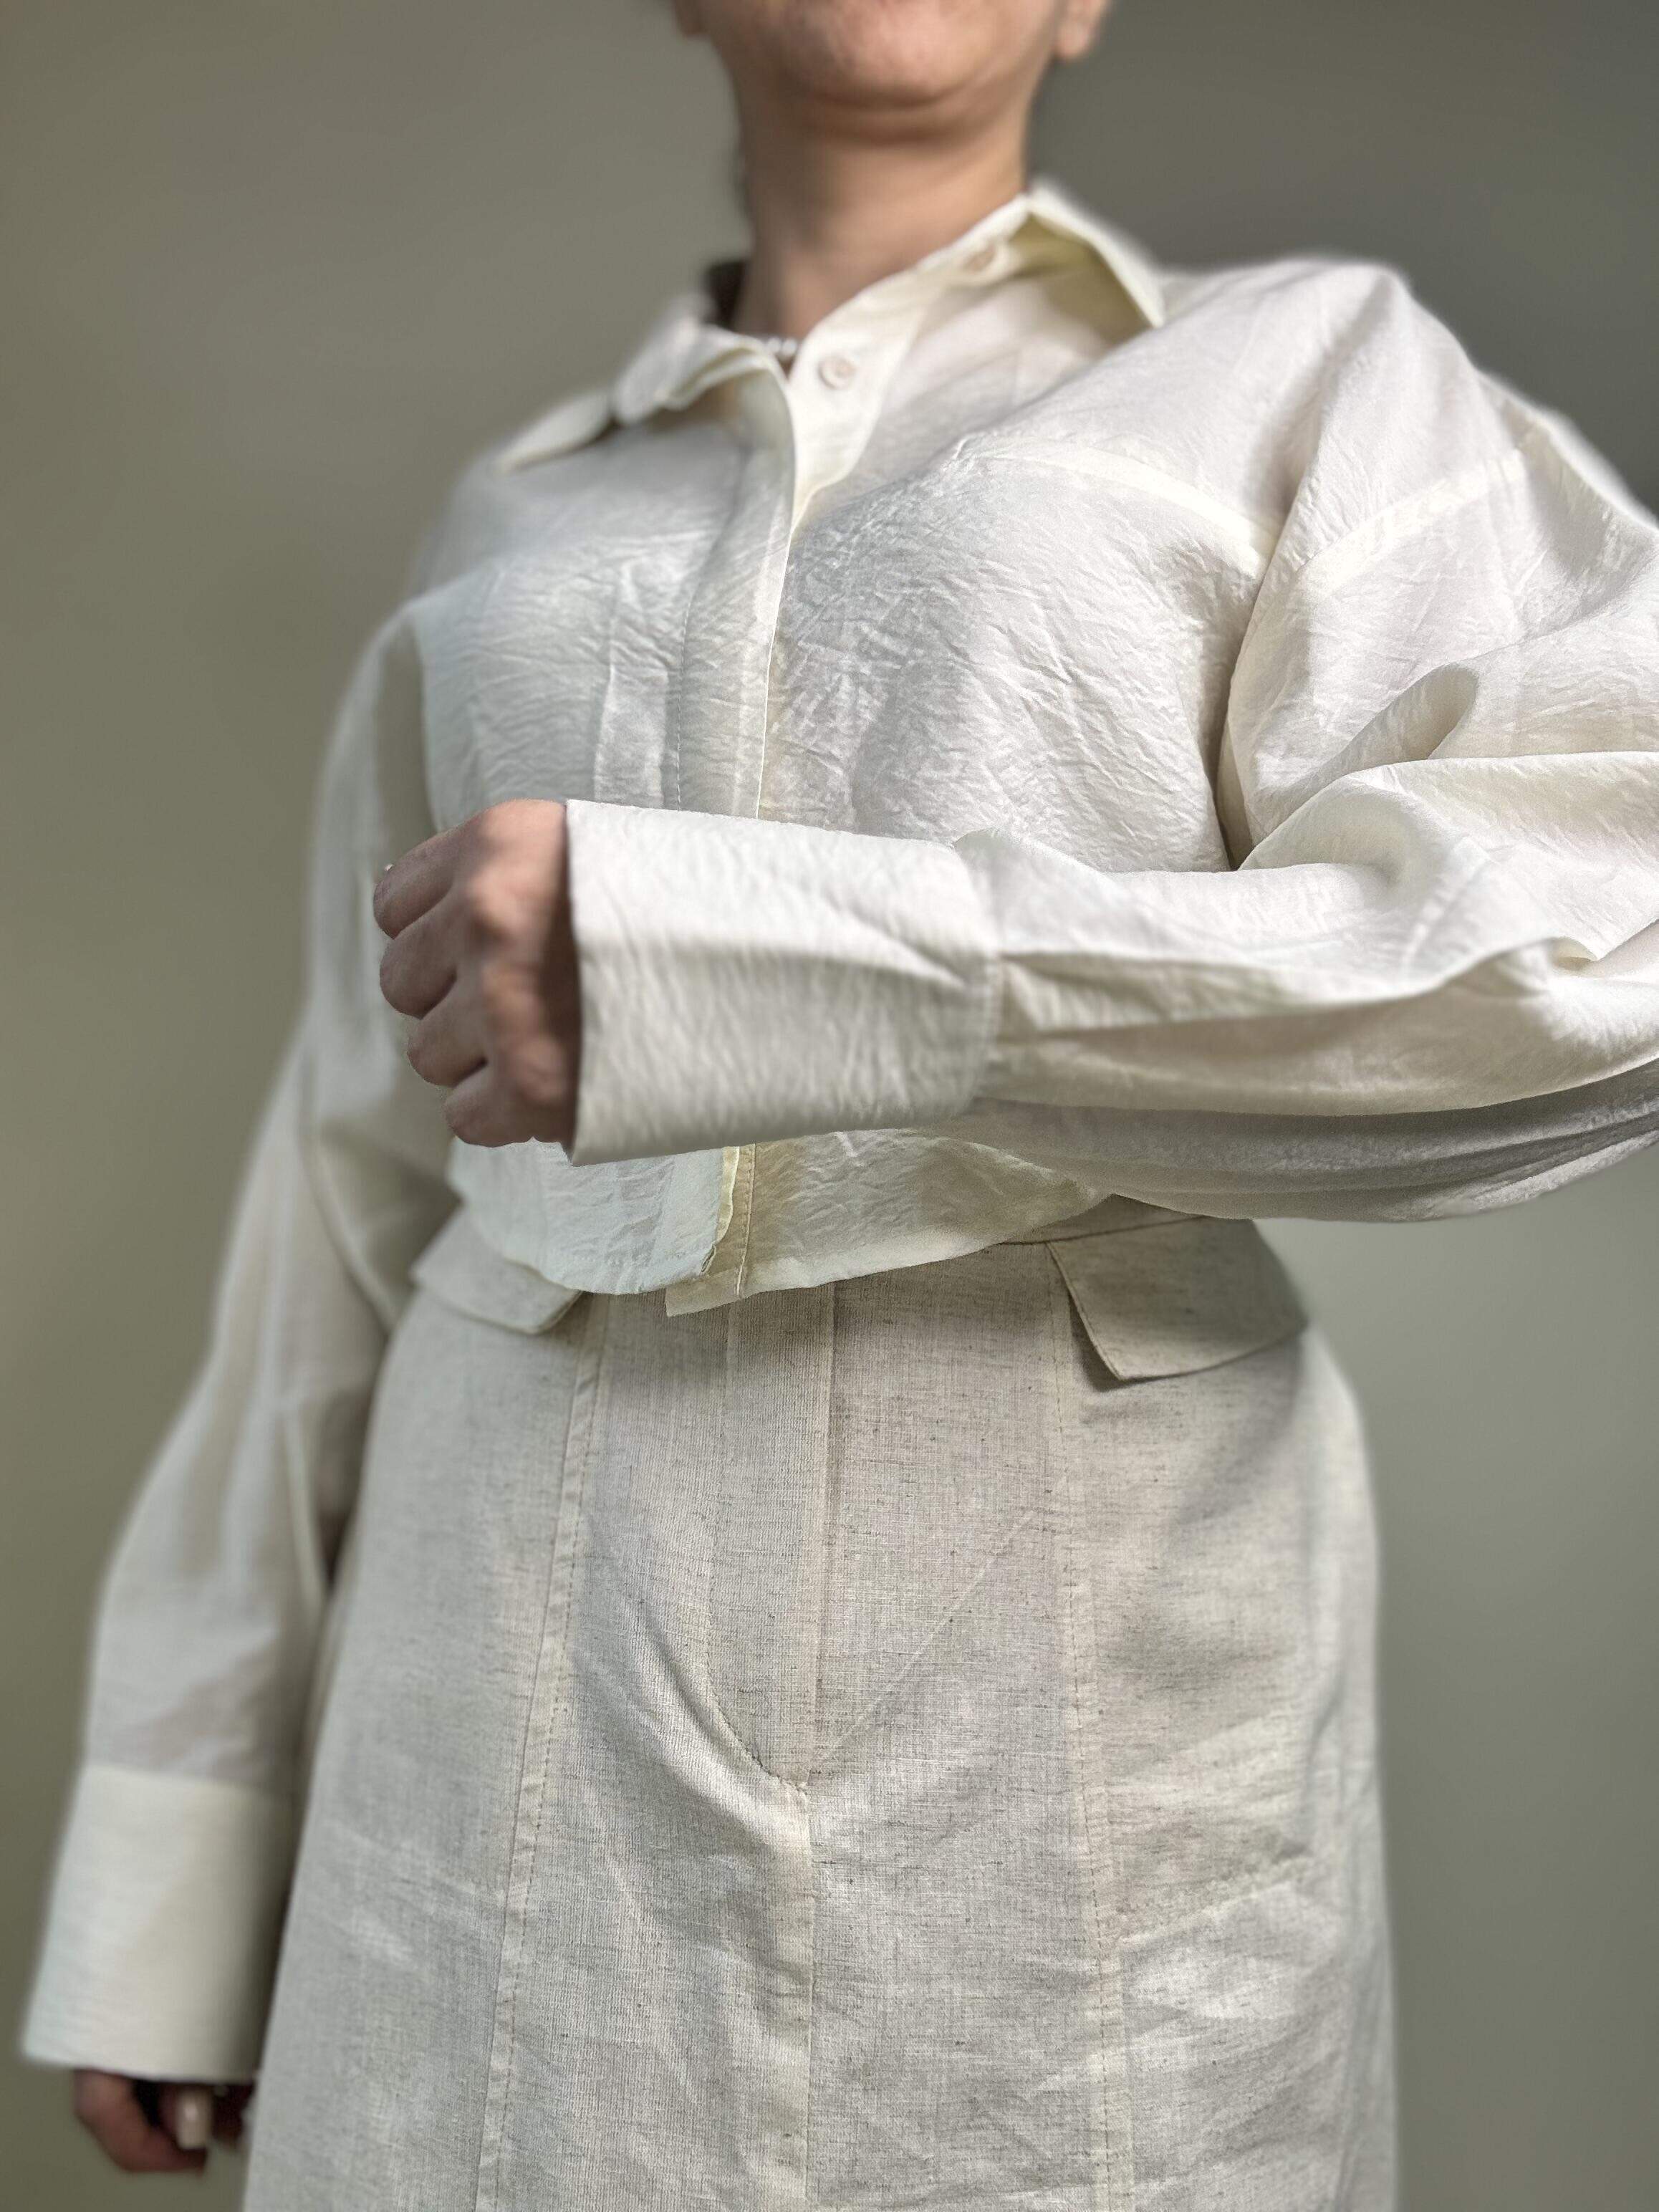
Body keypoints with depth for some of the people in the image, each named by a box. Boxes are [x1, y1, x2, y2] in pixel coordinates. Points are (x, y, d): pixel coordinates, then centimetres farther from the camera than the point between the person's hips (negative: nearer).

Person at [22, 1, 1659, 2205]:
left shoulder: (1317, 375, 5)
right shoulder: (519, 525, 15)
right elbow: (365, 1196, 13)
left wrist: (726, 959, -22)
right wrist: (177, 1848, 11)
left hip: (1082, 1675, -2)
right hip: (534, 1684, 3)